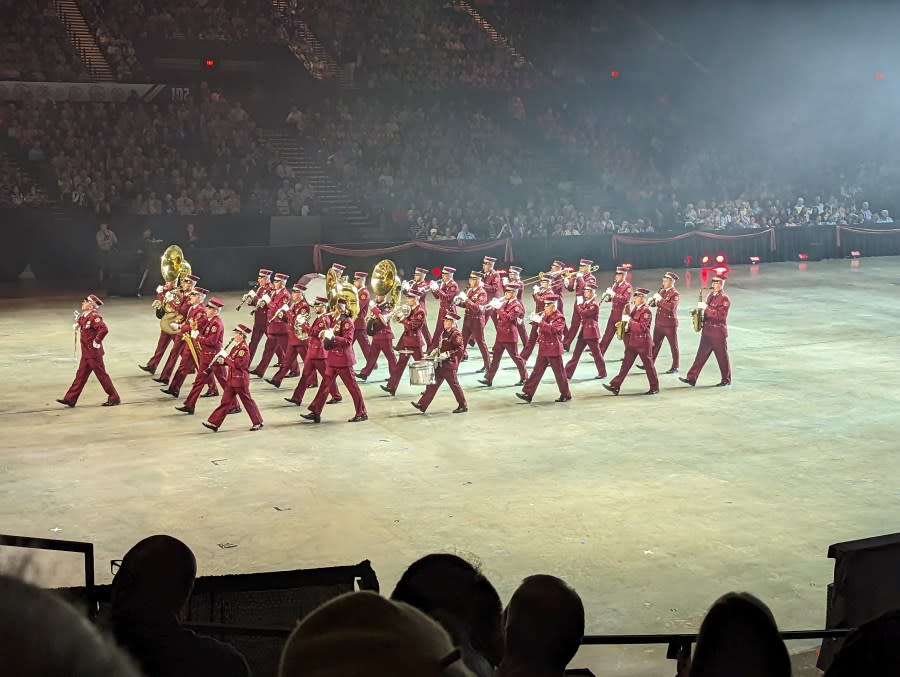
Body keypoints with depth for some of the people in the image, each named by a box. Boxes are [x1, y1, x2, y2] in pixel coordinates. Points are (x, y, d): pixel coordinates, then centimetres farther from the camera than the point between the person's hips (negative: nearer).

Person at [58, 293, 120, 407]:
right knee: (81, 375, 12)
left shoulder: (94, 316, -20)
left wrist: (97, 341, -23)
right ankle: (70, 399, 16)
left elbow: (104, 329, -32)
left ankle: (114, 398, 9)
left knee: (101, 374, -1)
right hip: (86, 352, 10)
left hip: (94, 352, -10)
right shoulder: (84, 316, 9)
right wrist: (77, 321, 10)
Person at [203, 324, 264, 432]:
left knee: (247, 401, 1)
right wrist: (223, 361, -1)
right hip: (232, 380, 9)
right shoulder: (237, 346, 11)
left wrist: (225, 356, -20)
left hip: (240, 380, -9)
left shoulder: (244, 348, -18)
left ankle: (258, 423, 13)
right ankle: (214, 423, 8)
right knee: (225, 402, 8)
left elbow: (238, 364, -26)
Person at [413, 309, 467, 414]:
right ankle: (422, 405, 8)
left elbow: (460, 349, -20)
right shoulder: (444, 332, 12)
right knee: (433, 384, 7)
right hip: (441, 365, 9)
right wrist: (437, 350, 10)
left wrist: (447, 354, -25)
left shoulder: (456, 334, -14)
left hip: (450, 365, -9)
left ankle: (463, 406, 14)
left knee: (454, 385, 1)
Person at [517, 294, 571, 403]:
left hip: (554, 350, -8)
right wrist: (535, 320, -1)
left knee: (559, 373, 2)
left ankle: (566, 395, 14)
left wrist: (540, 321, -29)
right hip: (543, 349, 8)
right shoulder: (545, 316, 11)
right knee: (537, 372, 6)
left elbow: (552, 329, -28)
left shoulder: (559, 317, -12)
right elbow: (541, 328, 19)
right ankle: (528, 393, 7)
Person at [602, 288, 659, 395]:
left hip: (643, 342, -8)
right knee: (626, 364, 5)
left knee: (648, 364, 3)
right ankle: (615, 386, 2)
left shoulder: (646, 311, -15)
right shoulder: (634, 309, 11)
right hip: (632, 342, 8)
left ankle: (655, 387, 16)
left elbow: (641, 327, -24)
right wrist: (625, 326, 2)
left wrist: (629, 320, -23)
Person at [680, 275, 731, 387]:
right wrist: (700, 308, 6)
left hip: (718, 333, -8)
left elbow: (720, 315, -23)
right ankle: (691, 379, 4)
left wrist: (706, 307, -25)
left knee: (722, 357, 4)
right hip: (707, 332, 8)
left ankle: (726, 380, 17)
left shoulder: (724, 299, -12)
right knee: (701, 356, 5)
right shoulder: (710, 295, 13)